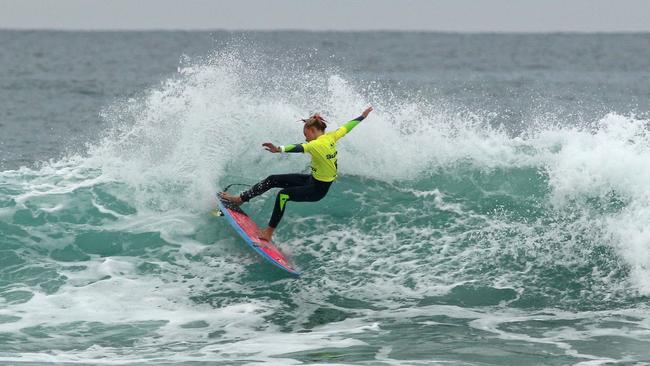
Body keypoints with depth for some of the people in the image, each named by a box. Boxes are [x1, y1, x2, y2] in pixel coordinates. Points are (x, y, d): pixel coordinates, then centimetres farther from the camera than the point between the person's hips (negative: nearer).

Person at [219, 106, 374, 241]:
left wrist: (279, 150, -62)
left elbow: (299, 148, -46)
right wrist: (363, 116, 28)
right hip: (313, 179, 10)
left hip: (318, 189, -10)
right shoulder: (331, 138, -3)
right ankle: (240, 199, 11)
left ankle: (269, 232, -25)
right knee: (272, 180, 4)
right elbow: (348, 127, 12)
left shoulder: (316, 145, -27)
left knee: (283, 195, -31)